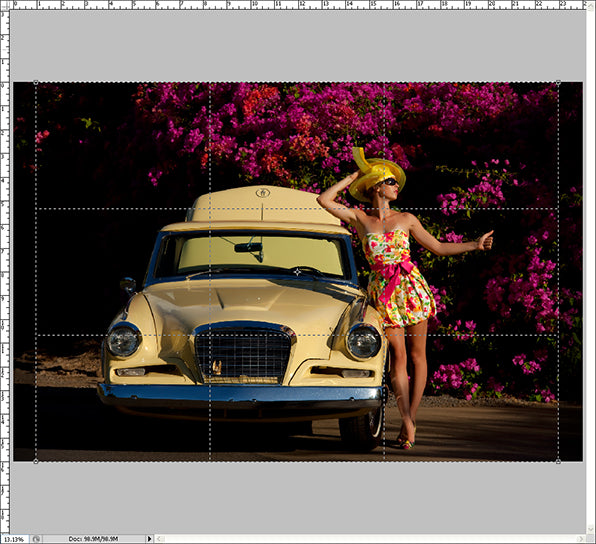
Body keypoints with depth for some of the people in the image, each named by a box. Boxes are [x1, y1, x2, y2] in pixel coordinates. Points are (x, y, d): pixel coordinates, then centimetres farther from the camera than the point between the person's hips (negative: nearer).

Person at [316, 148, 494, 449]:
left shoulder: (406, 219, 10)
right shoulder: (360, 219, 6)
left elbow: (438, 247, 14)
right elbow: (324, 200, -3)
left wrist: (475, 245, 7)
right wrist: (352, 177, 6)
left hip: (412, 288, 2)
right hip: (383, 292, -2)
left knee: (417, 355, 0)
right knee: (398, 357, -7)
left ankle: (409, 420, 9)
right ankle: (408, 424, -8)